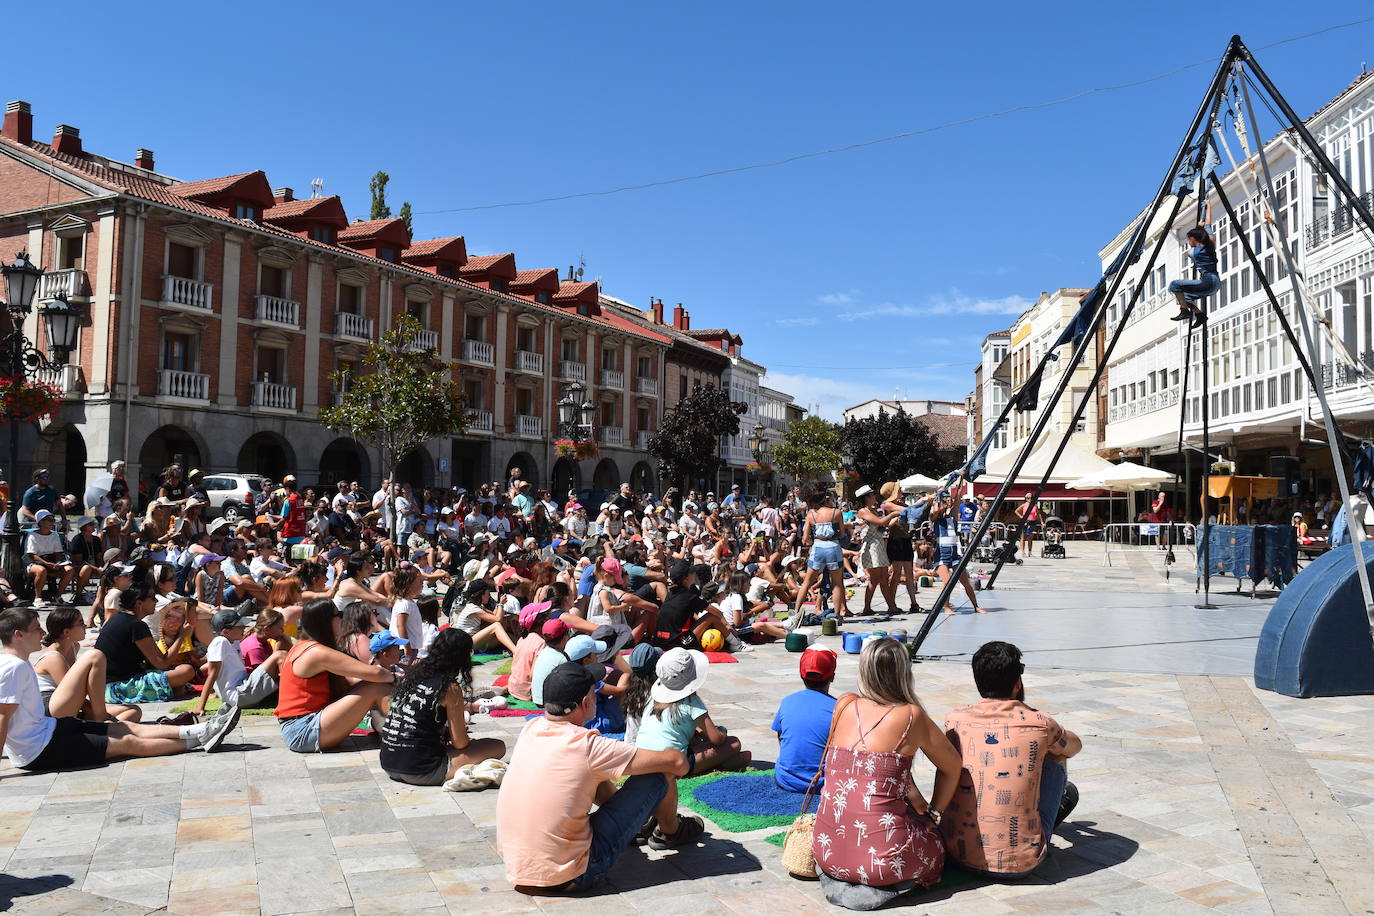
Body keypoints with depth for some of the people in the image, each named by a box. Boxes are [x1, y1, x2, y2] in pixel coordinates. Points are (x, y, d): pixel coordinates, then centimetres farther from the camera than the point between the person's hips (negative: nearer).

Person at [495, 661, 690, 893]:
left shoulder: (530, 729, -1)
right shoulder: (587, 746, -19)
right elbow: (676, 762, -13)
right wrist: (680, 766, 11)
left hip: (514, 867, 7)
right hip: (567, 878, -7)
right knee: (655, 778, -2)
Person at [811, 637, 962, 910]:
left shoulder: (844, 706, 6)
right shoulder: (912, 716, -5)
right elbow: (952, 767, 11)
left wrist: (922, 808, 27)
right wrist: (933, 814, 25)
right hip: (880, 855, -5)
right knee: (935, 839, 27)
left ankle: (839, 879, 13)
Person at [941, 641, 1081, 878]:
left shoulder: (954, 719, -2)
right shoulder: (1039, 724, -7)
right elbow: (1075, 746, 18)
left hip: (957, 853, 3)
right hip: (1019, 864, -2)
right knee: (1062, 775, 15)